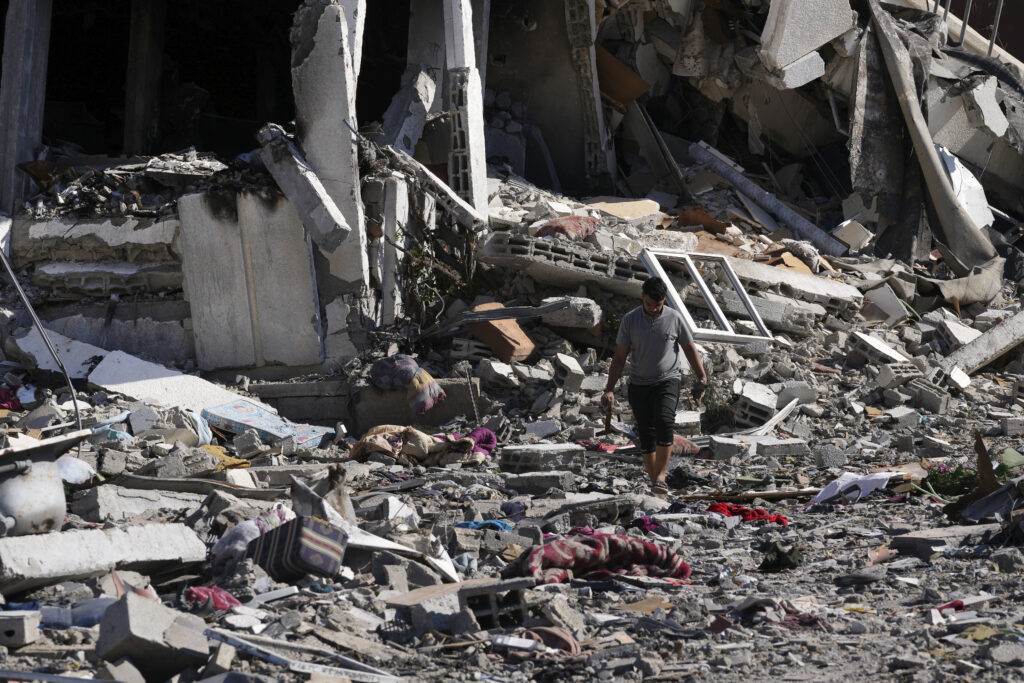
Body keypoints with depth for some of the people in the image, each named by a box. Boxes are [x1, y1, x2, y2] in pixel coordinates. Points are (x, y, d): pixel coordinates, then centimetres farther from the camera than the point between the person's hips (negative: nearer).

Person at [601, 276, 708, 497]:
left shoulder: (674, 318, -2)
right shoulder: (630, 320, -2)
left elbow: (690, 348, 9)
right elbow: (619, 356, 2)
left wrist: (701, 377, -1)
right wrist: (609, 389, -4)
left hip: (668, 381, -2)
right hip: (639, 385, 2)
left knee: (664, 422, -26)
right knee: (646, 436, 2)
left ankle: (660, 477, -22)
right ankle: (655, 486, 11)